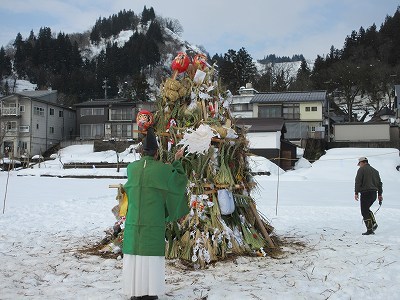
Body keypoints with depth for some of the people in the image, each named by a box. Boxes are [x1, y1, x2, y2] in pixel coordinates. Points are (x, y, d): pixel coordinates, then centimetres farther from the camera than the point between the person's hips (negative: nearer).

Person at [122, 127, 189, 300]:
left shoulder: (131, 167, 1)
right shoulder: (163, 169, -8)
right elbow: (181, 180, 6)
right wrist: (177, 162, 18)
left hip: (133, 220, 3)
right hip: (153, 222, -3)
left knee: (134, 254, 9)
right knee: (152, 255, 4)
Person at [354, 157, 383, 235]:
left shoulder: (361, 169, -3)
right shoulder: (375, 171, 18)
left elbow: (358, 182, -12)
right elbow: (379, 183, 19)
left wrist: (356, 193, -12)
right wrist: (380, 194, 23)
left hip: (365, 193, -7)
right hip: (374, 193, 7)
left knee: (364, 211, -2)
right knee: (367, 209, 23)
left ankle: (370, 230, -6)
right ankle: (374, 223, 7)